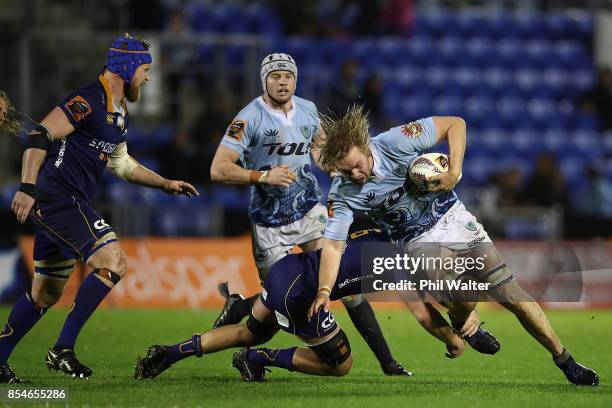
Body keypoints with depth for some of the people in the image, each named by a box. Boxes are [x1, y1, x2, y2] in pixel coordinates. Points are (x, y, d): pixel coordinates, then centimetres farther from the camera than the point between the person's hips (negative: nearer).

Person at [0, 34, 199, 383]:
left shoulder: (121, 114, 17)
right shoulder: (88, 101, -14)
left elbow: (121, 163, 30)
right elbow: (40, 137, -20)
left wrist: (166, 184, 26)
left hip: (60, 207, 10)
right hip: (59, 198, -10)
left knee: (46, 295, 14)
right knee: (113, 263, -16)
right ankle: (63, 350, -15)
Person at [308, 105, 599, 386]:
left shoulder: (396, 141, -21)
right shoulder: (342, 192, -17)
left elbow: (455, 124, -12)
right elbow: (332, 245, -16)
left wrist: (454, 172, -23)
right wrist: (324, 291, -30)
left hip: (452, 219, 0)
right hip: (419, 242, 0)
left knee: (511, 295, -5)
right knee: (463, 302, -28)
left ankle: (565, 360, 9)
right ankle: (461, 324, 10)